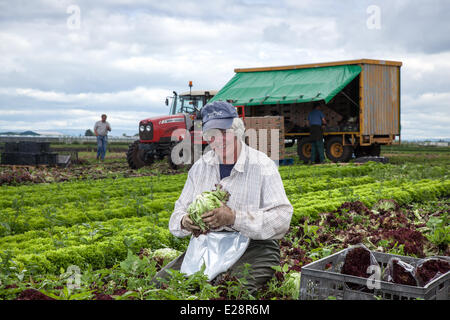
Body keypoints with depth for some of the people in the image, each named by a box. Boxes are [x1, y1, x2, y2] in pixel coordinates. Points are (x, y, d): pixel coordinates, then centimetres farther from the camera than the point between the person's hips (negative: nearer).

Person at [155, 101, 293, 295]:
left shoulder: (262, 166, -3)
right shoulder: (200, 167, 14)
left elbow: (282, 217, -13)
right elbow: (179, 211, 16)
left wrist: (235, 218, -26)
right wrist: (184, 222, -10)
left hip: (252, 248, -5)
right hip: (205, 246, 5)